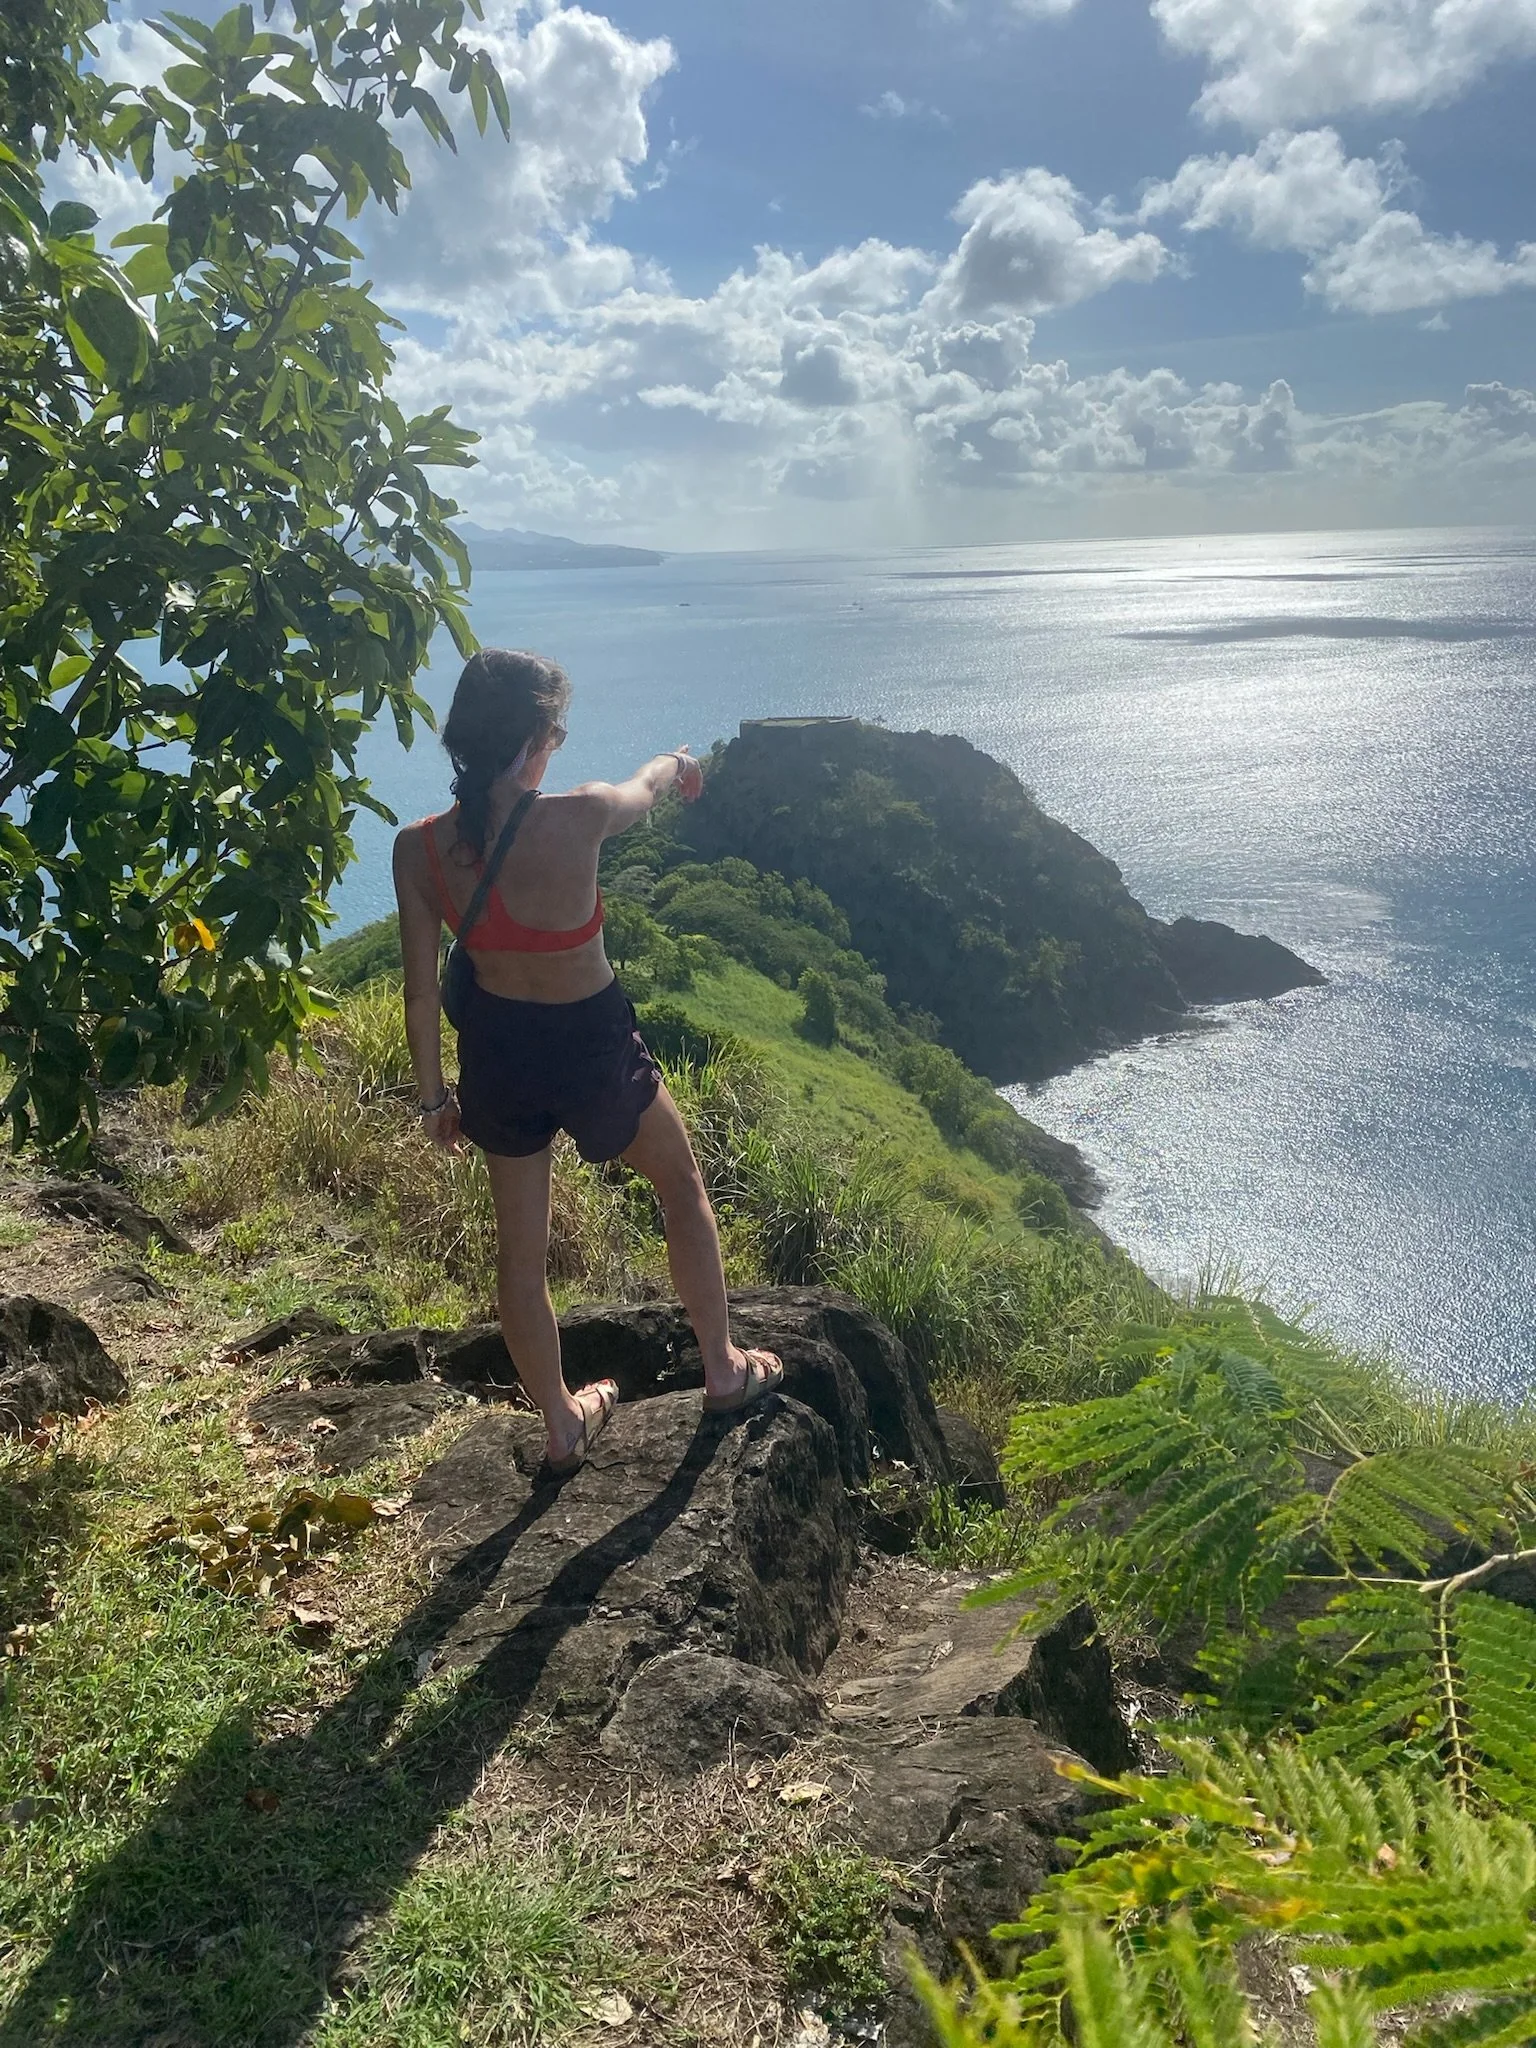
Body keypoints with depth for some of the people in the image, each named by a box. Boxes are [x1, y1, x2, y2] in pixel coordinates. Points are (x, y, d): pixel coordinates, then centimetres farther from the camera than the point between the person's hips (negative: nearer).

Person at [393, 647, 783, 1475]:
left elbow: (421, 992, -6)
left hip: (495, 1050, 4)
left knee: (519, 1244, 19)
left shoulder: (417, 849, -15)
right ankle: (724, 1369, 39)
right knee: (682, 1186, 24)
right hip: (590, 1045, -3)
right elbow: (646, 784, -2)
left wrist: (433, 1093, 9)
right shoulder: (575, 819, -27)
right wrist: (675, 766, 22)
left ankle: (562, 1422, 38)